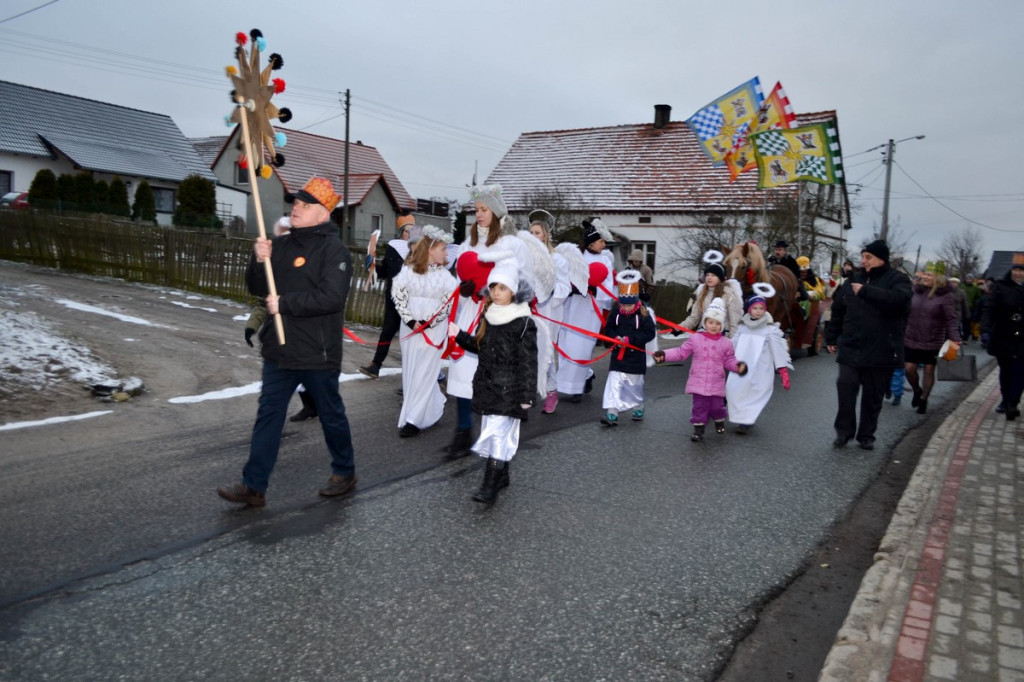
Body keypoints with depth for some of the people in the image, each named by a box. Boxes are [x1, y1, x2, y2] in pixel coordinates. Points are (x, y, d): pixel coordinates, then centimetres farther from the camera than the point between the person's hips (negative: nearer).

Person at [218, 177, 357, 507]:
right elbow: (258, 288, 10)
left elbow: (332, 297, -25)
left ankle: (344, 472, 30)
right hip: (279, 350, 7)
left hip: (318, 355, -6)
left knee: (331, 415, 10)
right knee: (268, 415, 7)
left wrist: (285, 303, -21)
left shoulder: (333, 249, -13)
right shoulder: (282, 245, 9)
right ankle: (253, 486, 13)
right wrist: (259, 262, -10)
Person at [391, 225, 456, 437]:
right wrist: (411, 321, -10)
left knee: (424, 374, -2)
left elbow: (449, 303, -6)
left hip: (434, 330, -2)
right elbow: (398, 295, -1)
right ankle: (433, 409, 27)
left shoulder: (445, 275, -3)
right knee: (410, 372, 9)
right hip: (410, 328, 3)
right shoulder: (408, 270, -1)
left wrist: (427, 323, -14)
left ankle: (413, 419, 5)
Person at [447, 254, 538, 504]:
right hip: (487, 386, 7)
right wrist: (459, 335, 8)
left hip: (509, 390, -7)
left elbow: (528, 362, -12)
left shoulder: (524, 323, -12)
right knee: (493, 432, 14)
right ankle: (501, 476, 29)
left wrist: (527, 395, -12)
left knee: (498, 433, -11)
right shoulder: (487, 318, 8)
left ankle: (490, 486, -8)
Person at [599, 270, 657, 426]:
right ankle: (612, 414, -6)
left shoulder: (643, 313, -13)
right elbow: (608, 329, 6)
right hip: (618, 355, 2)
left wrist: (630, 339, -19)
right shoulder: (615, 311, -5)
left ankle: (638, 408, 36)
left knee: (636, 385, 14)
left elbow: (650, 333, -13)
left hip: (636, 357, -2)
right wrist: (615, 338, -14)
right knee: (614, 384, -6)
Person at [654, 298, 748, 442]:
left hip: (716, 383, 1)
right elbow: (681, 352, -2)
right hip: (698, 382, -1)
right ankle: (698, 429, 17)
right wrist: (664, 355, -12)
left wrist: (739, 365, -16)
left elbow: (729, 361, 3)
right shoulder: (695, 339, -4)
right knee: (699, 406, 3)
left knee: (717, 406, 10)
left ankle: (719, 422, 41)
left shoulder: (726, 343, -1)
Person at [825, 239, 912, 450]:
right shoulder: (854, 280, 10)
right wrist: (831, 338, 13)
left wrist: (865, 291, -24)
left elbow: (896, 299, -25)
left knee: (873, 395, 7)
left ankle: (867, 435, 21)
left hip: (881, 350, -2)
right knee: (846, 387, -6)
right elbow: (838, 311, 14)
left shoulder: (897, 280, -1)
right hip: (851, 348, 3)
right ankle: (844, 431, 8)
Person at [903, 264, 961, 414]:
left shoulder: (945, 295, -9)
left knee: (929, 370, 6)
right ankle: (917, 391, 30)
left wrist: (954, 338, -22)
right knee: (909, 368, 1)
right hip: (911, 339, 3)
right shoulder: (916, 291, 2)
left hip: (933, 341, -3)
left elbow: (951, 320, -11)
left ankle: (923, 399, 23)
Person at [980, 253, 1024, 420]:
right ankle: (1006, 400, 29)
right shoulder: (1000, 287, -5)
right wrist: (985, 331, -25)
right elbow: (989, 310, -12)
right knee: (1005, 371, 15)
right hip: (1002, 338, 0)